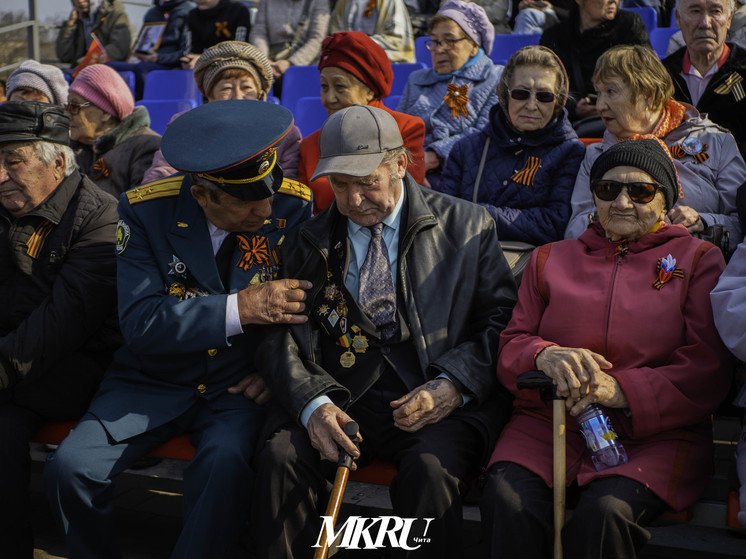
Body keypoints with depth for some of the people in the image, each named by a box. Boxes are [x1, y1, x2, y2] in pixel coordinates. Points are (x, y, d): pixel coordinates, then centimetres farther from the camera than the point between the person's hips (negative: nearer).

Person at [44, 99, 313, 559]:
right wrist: (239, 309, -28)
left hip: (237, 386, -1)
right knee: (69, 469, -19)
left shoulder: (293, 206, -9)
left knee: (225, 464, -33)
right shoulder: (146, 210, -11)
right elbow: (141, 323, -18)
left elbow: (304, 304, 3)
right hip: (154, 382, 1)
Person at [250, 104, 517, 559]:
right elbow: (280, 337, 6)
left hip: (439, 401, -2)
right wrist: (313, 403, -14)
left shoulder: (467, 226, 8)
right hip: (339, 397, 2)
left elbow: (502, 321, 4)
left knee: (429, 471, -33)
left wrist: (453, 385, -13)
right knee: (280, 457, -27)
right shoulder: (310, 240, 13)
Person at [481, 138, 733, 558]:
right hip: (549, 423, 2)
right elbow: (510, 346, 15)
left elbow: (708, 369, 1)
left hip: (656, 433, -2)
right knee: (508, 504, -30)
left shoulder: (698, 259, 12)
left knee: (605, 514, -33)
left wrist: (623, 390, -14)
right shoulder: (550, 259, 21)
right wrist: (544, 355, -11)